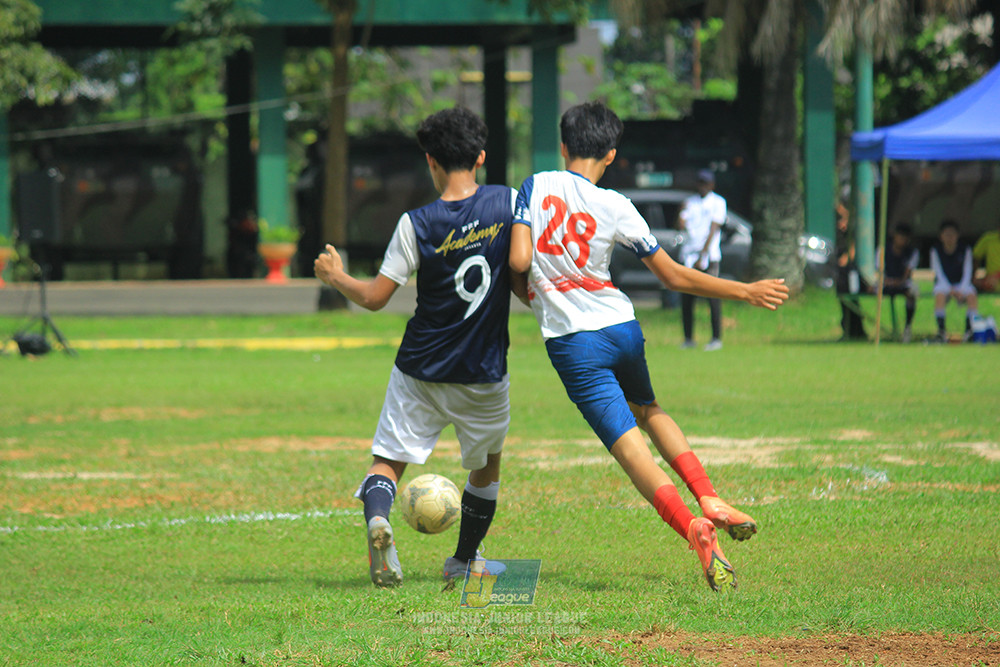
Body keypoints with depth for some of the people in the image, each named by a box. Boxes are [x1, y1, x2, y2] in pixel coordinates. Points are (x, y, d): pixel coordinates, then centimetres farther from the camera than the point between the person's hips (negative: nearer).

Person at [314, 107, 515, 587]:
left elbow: (374, 297, -8)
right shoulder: (508, 202, -7)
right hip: (484, 373, 1)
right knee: (487, 466, 24)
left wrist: (335, 277, 9)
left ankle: (377, 517, -27)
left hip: (421, 369, -1)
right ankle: (465, 561, 32)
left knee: (388, 460, 4)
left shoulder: (416, 225, -11)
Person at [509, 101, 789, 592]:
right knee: (646, 409, 30)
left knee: (628, 445, -6)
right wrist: (745, 292, 9)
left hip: (572, 342, -2)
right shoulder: (616, 207, -2)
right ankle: (710, 500, 17)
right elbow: (674, 276, 0)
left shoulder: (536, 186, -2)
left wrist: (528, 294, 12)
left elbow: (518, 262, -11)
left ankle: (691, 526, -26)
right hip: (622, 329, 2)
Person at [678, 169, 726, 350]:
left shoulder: (718, 203, 4)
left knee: (712, 297, -10)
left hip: (708, 255, -5)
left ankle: (716, 338, -8)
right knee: (686, 300, 2)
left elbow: (713, 230, -6)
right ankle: (688, 339, 10)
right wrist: (682, 210, -6)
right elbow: (681, 225, 8)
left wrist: (703, 255, -13)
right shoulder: (690, 202, 18)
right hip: (688, 256, 5)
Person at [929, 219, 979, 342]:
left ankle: (970, 328, -32)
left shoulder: (965, 249, -4)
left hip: (962, 284, 1)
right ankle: (941, 329, -39)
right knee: (940, 294, -36)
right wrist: (950, 290, -23)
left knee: (972, 295, -32)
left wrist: (961, 290, -22)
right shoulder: (935, 250, -6)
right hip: (943, 283, -1)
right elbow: (939, 273, -9)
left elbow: (967, 272, -6)